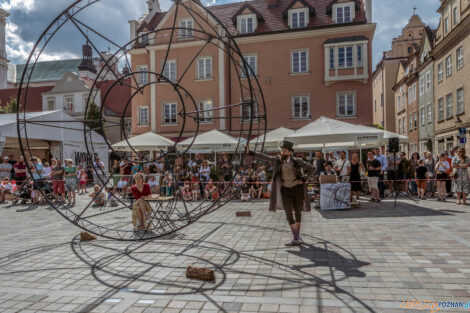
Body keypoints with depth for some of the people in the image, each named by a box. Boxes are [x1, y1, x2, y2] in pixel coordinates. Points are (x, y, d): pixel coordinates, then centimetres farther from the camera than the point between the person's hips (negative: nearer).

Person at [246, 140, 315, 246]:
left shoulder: (297, 161, -7)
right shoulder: (278, 160, -2)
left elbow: (312, 168, 0)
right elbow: (264, 157, -8)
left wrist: (304, 180, -4)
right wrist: (250, 152, -16)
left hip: (297, 189, -1)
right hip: (285, 190, 1)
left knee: (298, 213, 10)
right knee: (288, 214, -8)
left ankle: (298, 235, 25)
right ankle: (295, 238, -2)